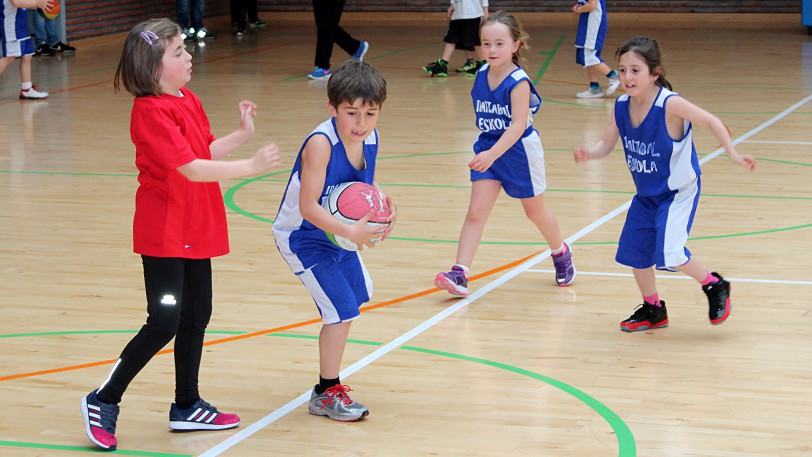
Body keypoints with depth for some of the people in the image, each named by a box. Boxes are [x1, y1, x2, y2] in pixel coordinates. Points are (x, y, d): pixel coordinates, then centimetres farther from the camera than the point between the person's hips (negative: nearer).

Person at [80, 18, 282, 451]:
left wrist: (242, 133, 5)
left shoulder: (189, 101, 9)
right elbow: (191, 168, -26)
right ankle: (103, 402, 6)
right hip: (164, 234, -9)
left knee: (196, 317, 14)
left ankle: (187, 407, 26)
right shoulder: (152, 112, -20)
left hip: (196, 232, 9)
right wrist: (251, 165, -31)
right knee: (163, 324, -8)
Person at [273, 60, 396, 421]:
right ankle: (326, 394, 3)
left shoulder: (369, 138, -10)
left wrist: (384, 205, -11)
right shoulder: (321, 143, -32)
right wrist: (350, 232, -44)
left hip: (338, 234, 9)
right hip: (303, 237, -9)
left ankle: (330, 378, 42)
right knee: (342, 309, -13)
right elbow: (308, 207, -34)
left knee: (358, 294, 23)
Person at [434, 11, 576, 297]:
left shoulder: (519, 83, -23)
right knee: (475, 212, -8)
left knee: (535, 212, 16)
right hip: (488, 149, 5)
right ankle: (459, 274, -14)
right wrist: (485, 151, 11)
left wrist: (493, 154, -42)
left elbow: (518, 125, -31)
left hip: (519, 151, -5)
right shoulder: (481, 75, -4)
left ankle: (561, 253, 43)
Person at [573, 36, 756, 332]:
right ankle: (653, 310, 33)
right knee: (634, 251, 11)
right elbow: (607, 144, -2)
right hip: (646, 194, 7)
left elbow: (712, 122, -17)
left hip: (678, 191, -7)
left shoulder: (670, 104, -26)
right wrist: (588, 154, -23)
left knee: (669, 254, -19)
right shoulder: (622, 106, -8)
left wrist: (733, 155, -23)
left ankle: (715, 286, 8)